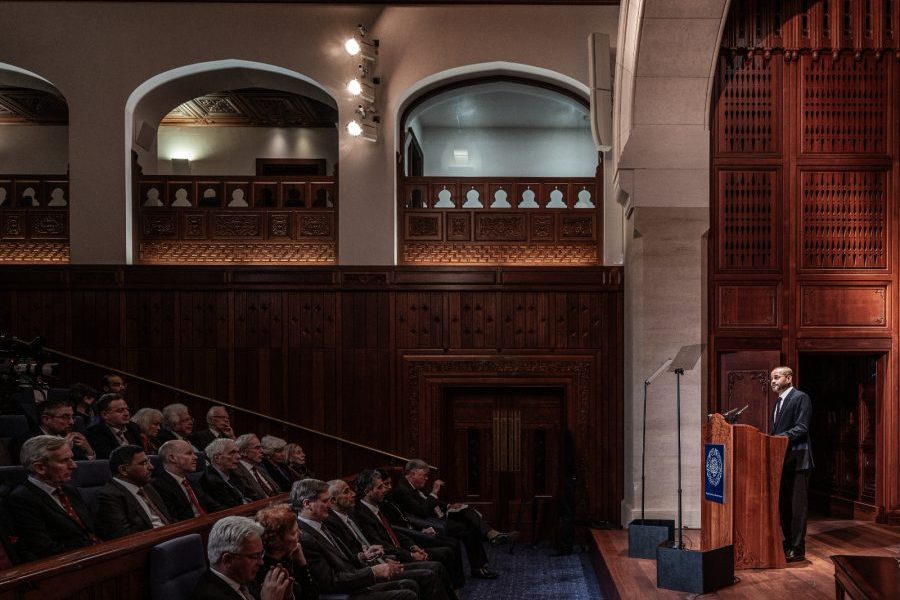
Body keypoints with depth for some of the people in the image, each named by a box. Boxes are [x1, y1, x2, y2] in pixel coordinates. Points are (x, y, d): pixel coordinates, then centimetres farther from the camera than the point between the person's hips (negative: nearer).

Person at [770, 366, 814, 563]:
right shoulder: (779, 401, 20)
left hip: (797, 460, -9)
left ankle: (797, 550, -4)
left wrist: (780, 438, -24)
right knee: (784, 504, 13)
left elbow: (801, 428, -17)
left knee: (797, 505, -6)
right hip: (782, 459, 9)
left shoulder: (800, 398, -7)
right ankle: (787, 544, 21)